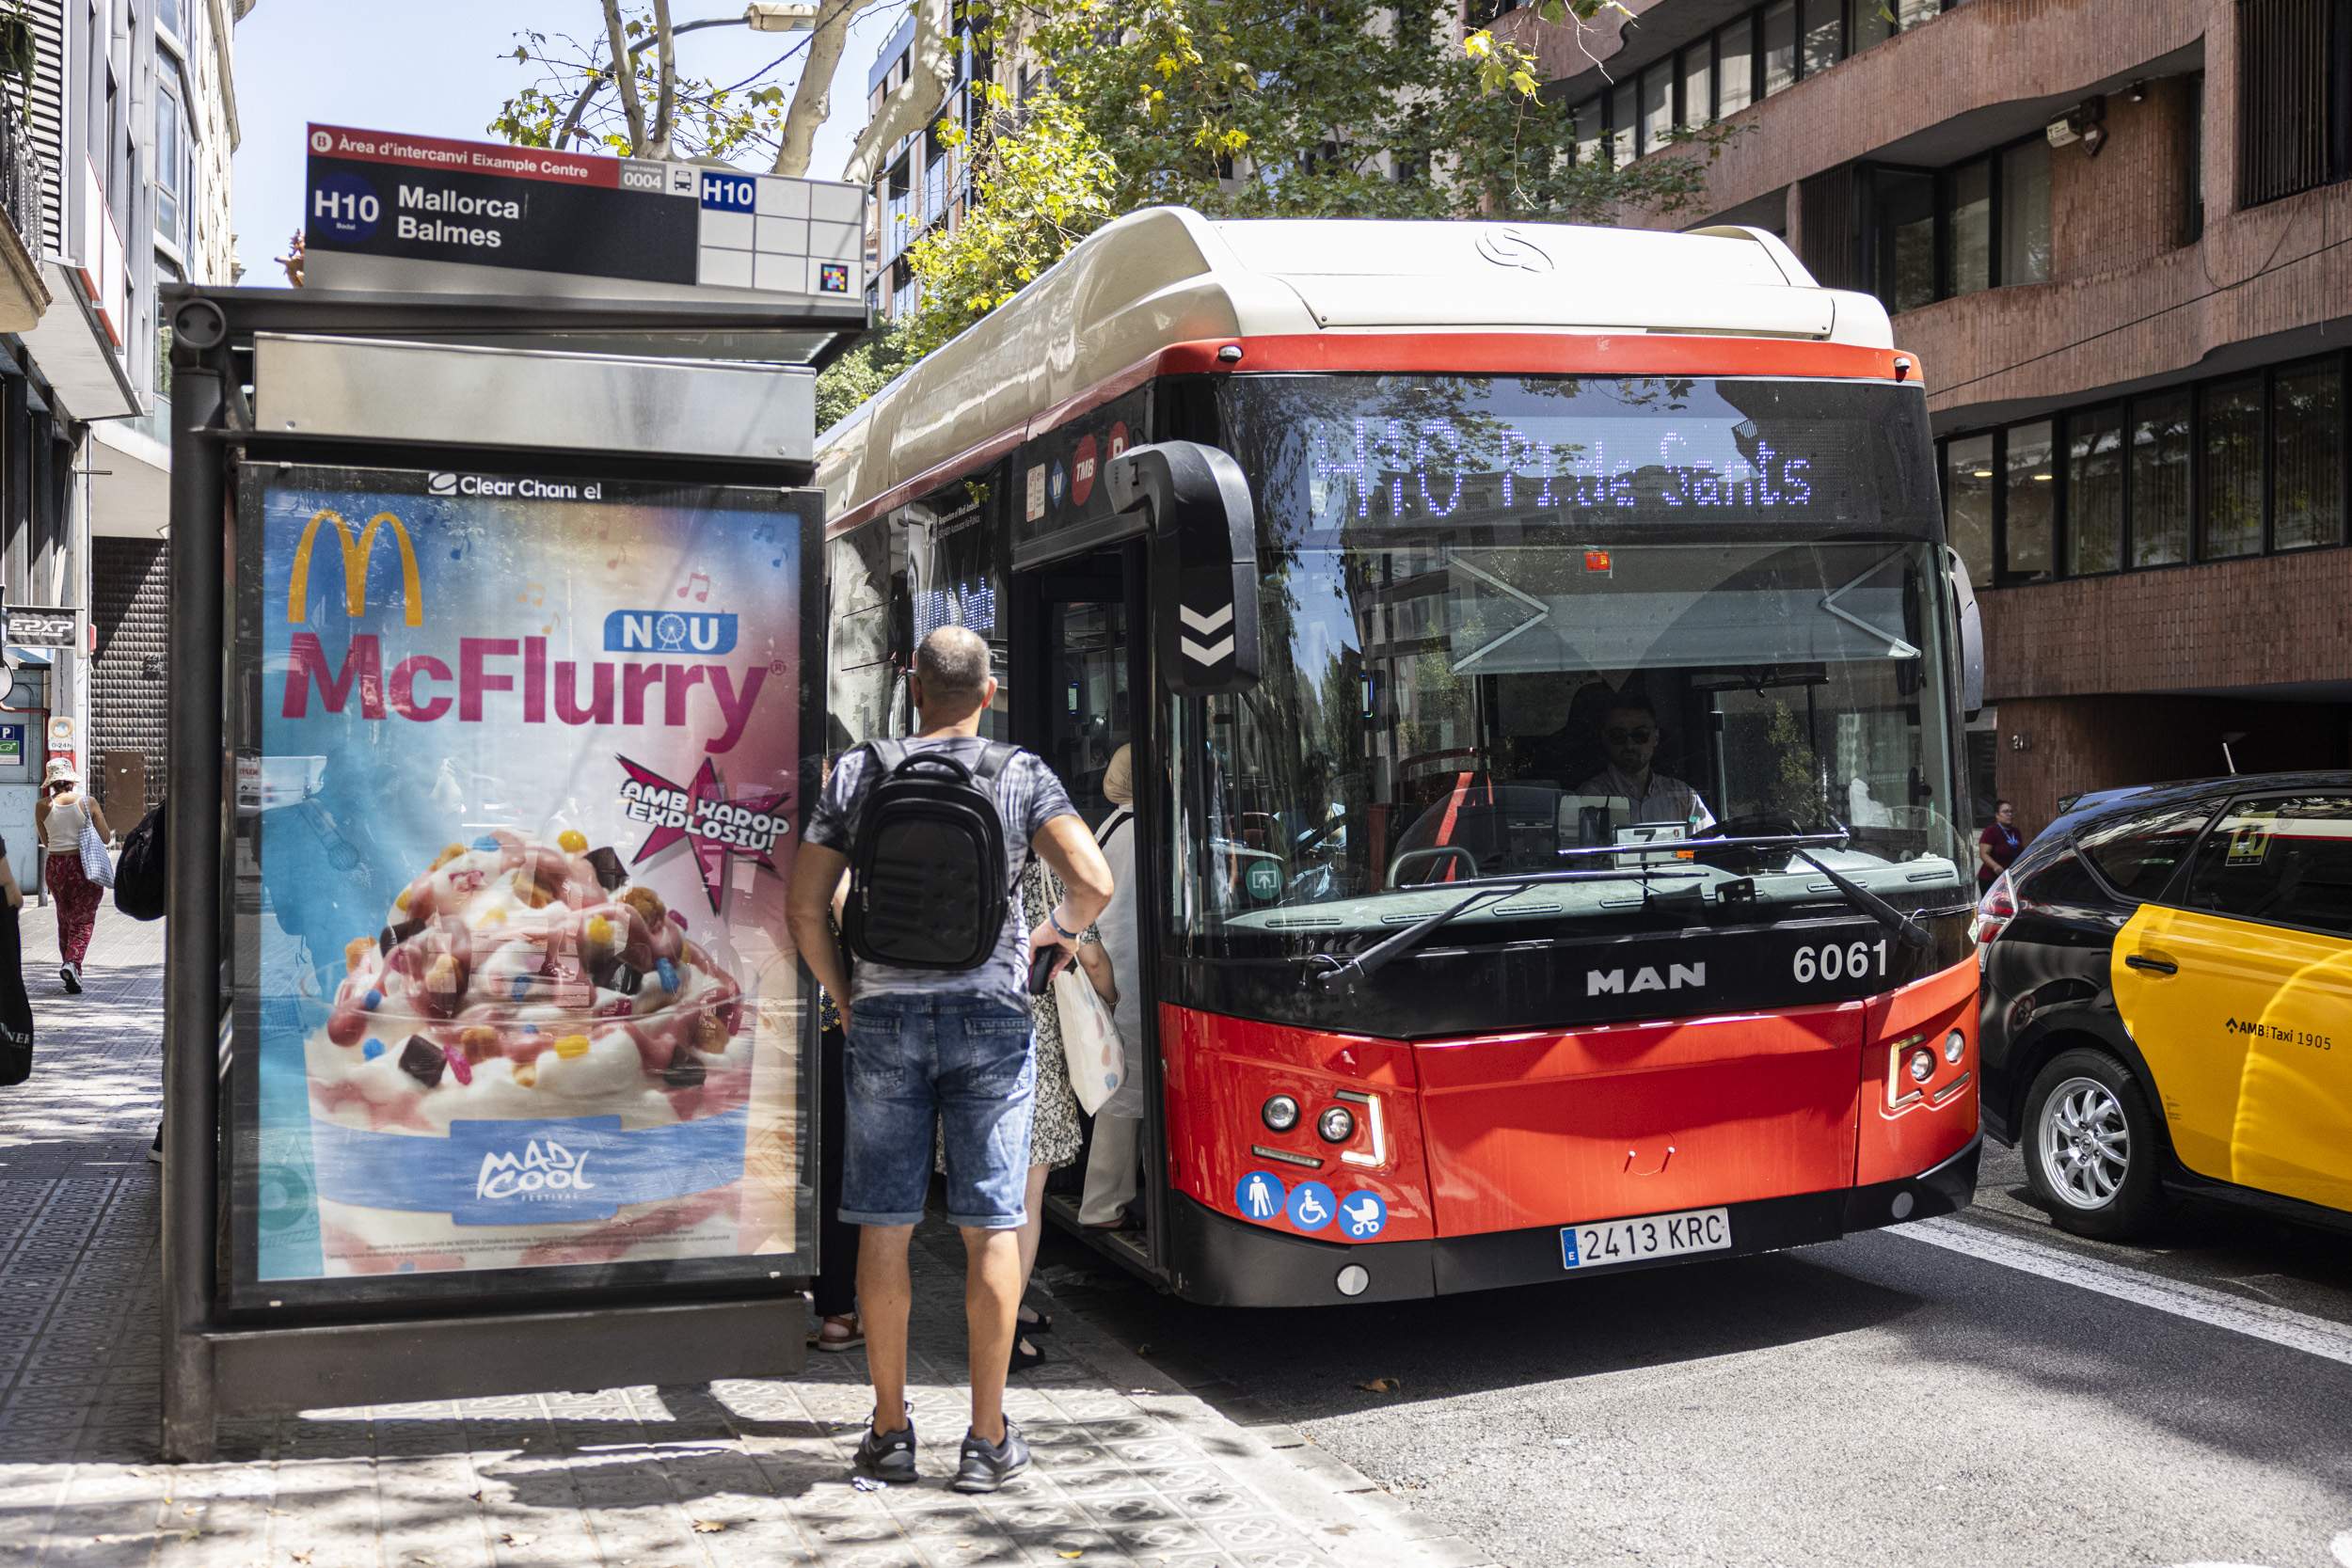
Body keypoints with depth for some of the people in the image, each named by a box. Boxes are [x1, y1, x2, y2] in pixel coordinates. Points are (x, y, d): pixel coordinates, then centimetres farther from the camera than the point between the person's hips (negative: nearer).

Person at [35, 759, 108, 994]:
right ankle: (72, 963, -19)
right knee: (83, 920, 3)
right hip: (85, 866, -2)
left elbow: (46, 842, 9)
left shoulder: (42, 806, -2)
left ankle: (72, 972, 18)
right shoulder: (88, 803, -6)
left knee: (64, 919, 17)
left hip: (56, 866, 2)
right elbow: (105, 836, -1)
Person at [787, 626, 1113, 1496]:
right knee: (991, 1226, 4)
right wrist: (1060, 929, 9)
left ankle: (890, 1432, 16)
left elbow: (804, 906, 1)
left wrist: (840, 992, 16)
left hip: (884, 1017, 1)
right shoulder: (1022, 776, -2)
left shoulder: (857, 776, 2)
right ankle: (988, 1441, 8)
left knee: (883, 1224, 8)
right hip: (989, 1015, -1)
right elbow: (1094, 881, -12)